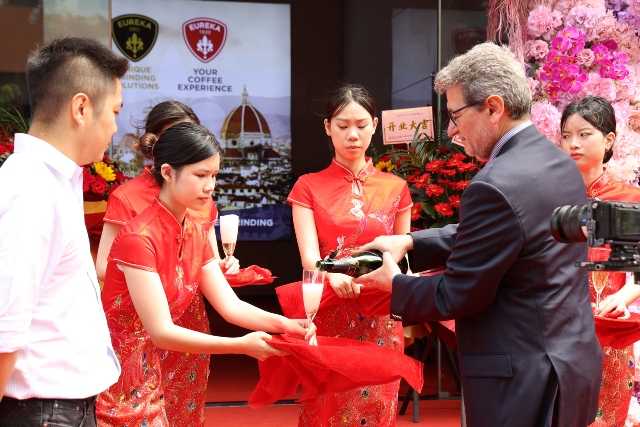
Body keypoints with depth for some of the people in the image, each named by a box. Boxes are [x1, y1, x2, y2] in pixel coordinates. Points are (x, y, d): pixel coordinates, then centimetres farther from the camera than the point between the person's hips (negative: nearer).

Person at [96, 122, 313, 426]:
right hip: (112, 379, -7)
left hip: (148, 375, 7)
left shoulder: (196, 234, 3)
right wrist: (241, 345, -29)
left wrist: (282, 324, -15)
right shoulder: (138, 237, -22)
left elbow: (229, 305, 2)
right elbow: (161, 331, -25)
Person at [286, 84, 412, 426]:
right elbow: (309, 258, -9)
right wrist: (335, 276, -30)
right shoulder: (308, 187, 2)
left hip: (380, 323, 1)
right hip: (326, 319, -1)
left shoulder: (396, 188, 7)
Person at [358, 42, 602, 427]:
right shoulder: (559, 162, 6)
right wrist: (412, 243, 9)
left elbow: (457, 296, -17)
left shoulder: (496, 186, -23)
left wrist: (394, 285, 0)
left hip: (524, 382, -9)